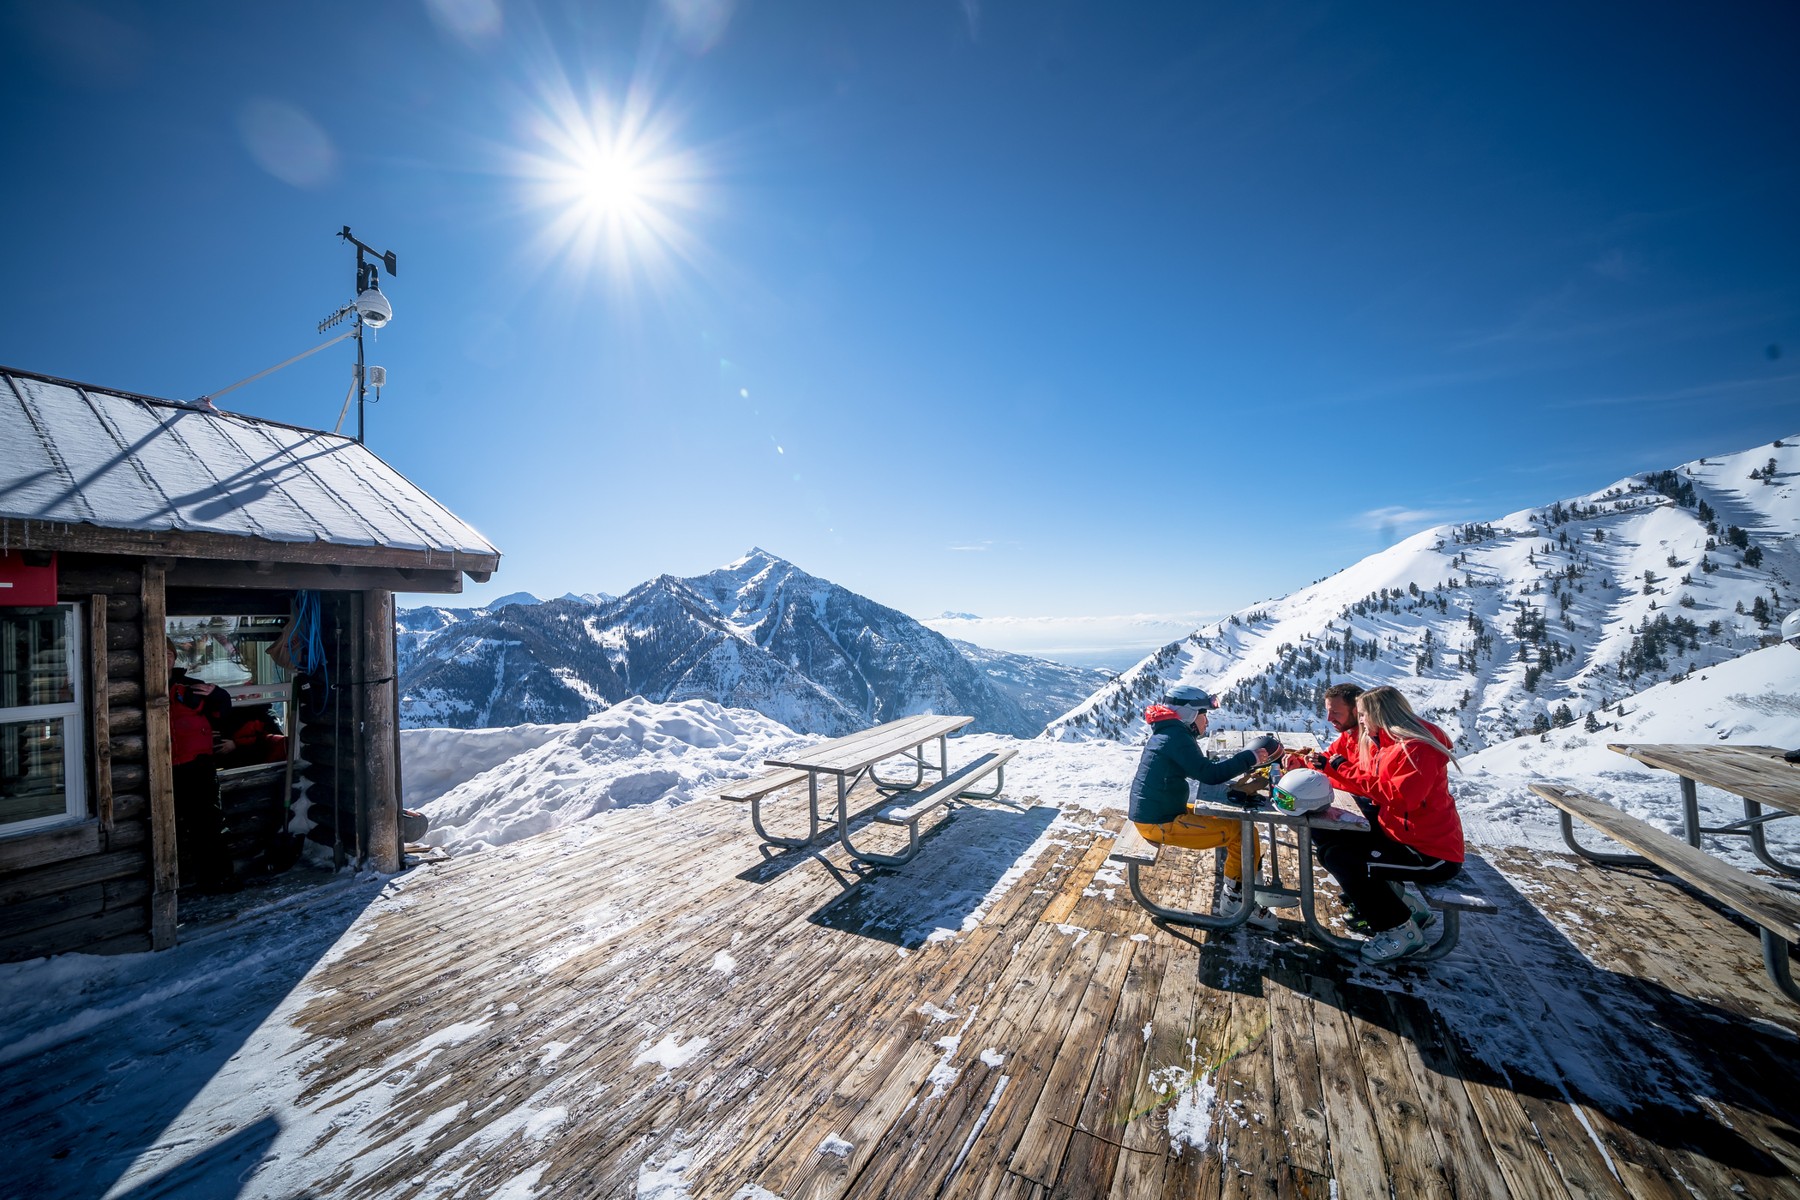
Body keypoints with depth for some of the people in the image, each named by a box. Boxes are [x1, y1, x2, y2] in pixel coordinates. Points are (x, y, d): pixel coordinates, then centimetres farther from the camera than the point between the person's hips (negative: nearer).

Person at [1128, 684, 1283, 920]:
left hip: (1152, 815, 10)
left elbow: (1201, 768, 18)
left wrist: (1243, 760, 8)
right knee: (1243, 832, -4)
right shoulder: (1176, 736, -18)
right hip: (1161, 823, -10)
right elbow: (1209, 774, -24)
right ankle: (1236, 900, 11)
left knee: (1234, 820, 18)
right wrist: (1249, 758, -13)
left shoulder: (1166, 734, 12)